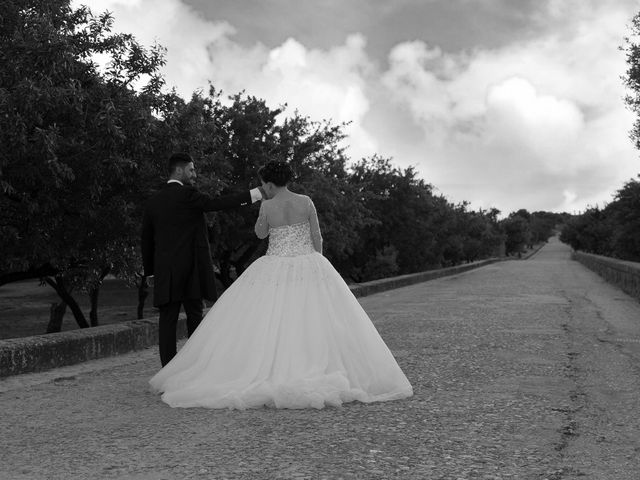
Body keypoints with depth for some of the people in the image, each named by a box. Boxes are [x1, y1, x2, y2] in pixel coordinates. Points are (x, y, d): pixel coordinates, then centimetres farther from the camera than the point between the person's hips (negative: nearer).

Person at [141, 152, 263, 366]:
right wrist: (255, 194, -16)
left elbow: (146, 239, 16)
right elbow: (216, 203, -15)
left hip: (165, 271, 5)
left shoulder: (153, 202, 13)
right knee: (195, 316, 3)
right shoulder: (187, 195, -6)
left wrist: (150, 270, 22)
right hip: (191, 268, -5)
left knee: (167, 320, 3)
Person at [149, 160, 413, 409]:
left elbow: (260, 233, 11)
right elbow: (317, 237, 2)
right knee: (315, 323, 5)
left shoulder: (267, 205, -5)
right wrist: (318, 265, 13)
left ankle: (269, 375, 5)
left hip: (275, 270, -1)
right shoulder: (306, 201, -1)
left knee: (265, 323, 6)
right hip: (308, 266, 1)